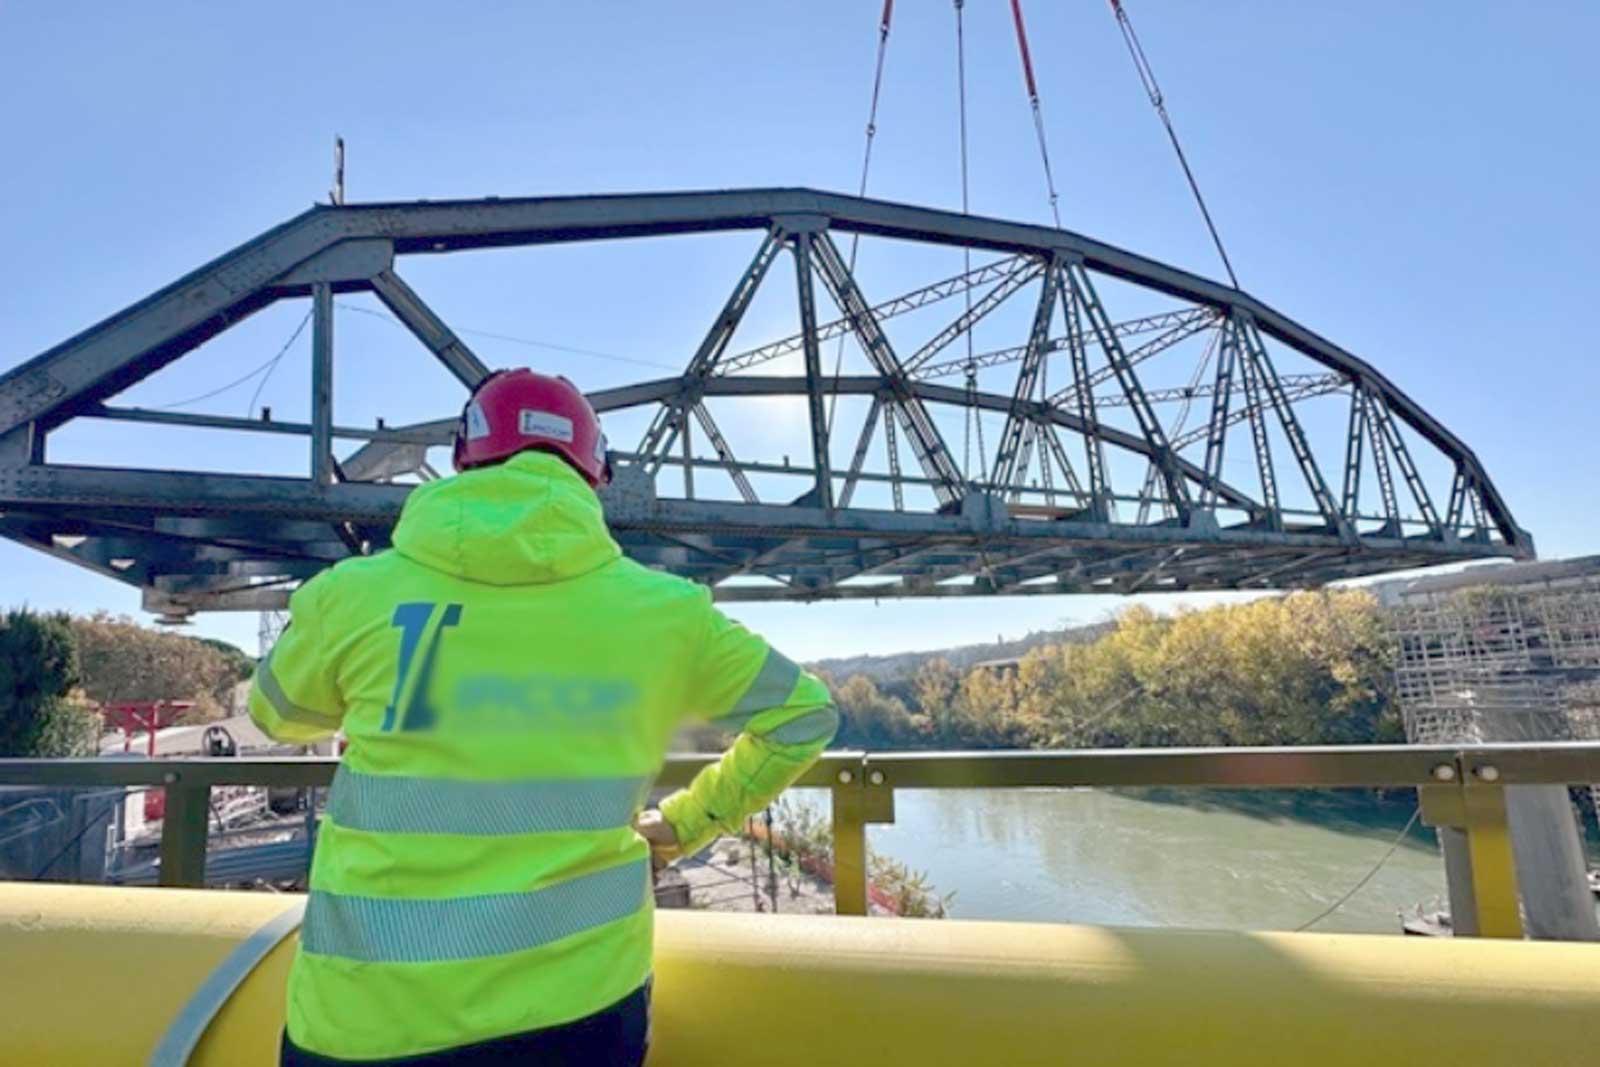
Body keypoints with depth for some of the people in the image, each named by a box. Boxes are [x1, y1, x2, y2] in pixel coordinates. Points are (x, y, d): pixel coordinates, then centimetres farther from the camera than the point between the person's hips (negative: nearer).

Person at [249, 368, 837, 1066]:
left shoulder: (350, 593, -7)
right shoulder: (664, 610, -7)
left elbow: (278, 716, 14)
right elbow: (801, 714, 5)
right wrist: (687, 824, 15)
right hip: (580, 1003, 0)